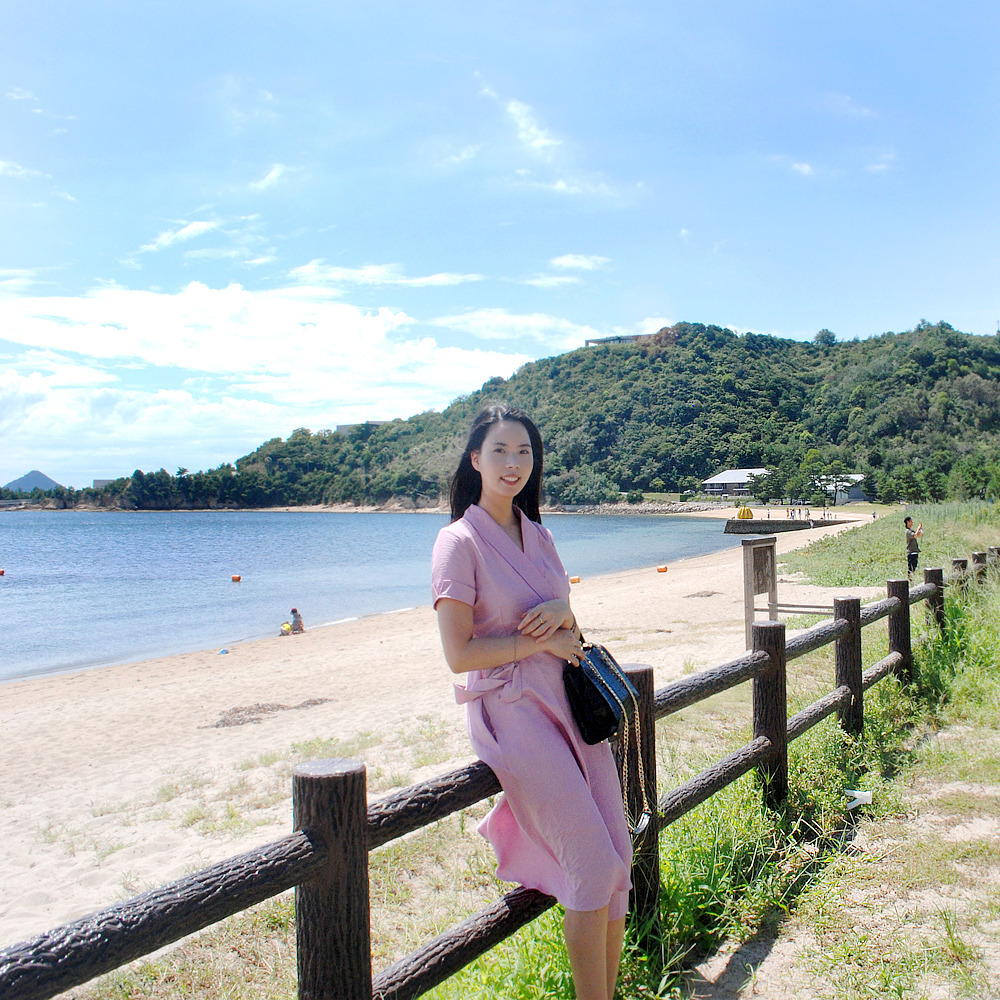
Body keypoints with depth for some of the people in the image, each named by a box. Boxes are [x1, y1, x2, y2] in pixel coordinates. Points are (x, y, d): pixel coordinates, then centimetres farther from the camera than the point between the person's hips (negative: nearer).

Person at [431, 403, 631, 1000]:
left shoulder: (537, 535, 13)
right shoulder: (460, 541, -8)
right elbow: (460, 654, -14)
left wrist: (563, 613, -6)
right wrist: (542, 641, -10)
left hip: (571, 703, 7)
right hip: (514, 713, -7)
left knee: (618, 860, 4)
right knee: (593, 864, -9)